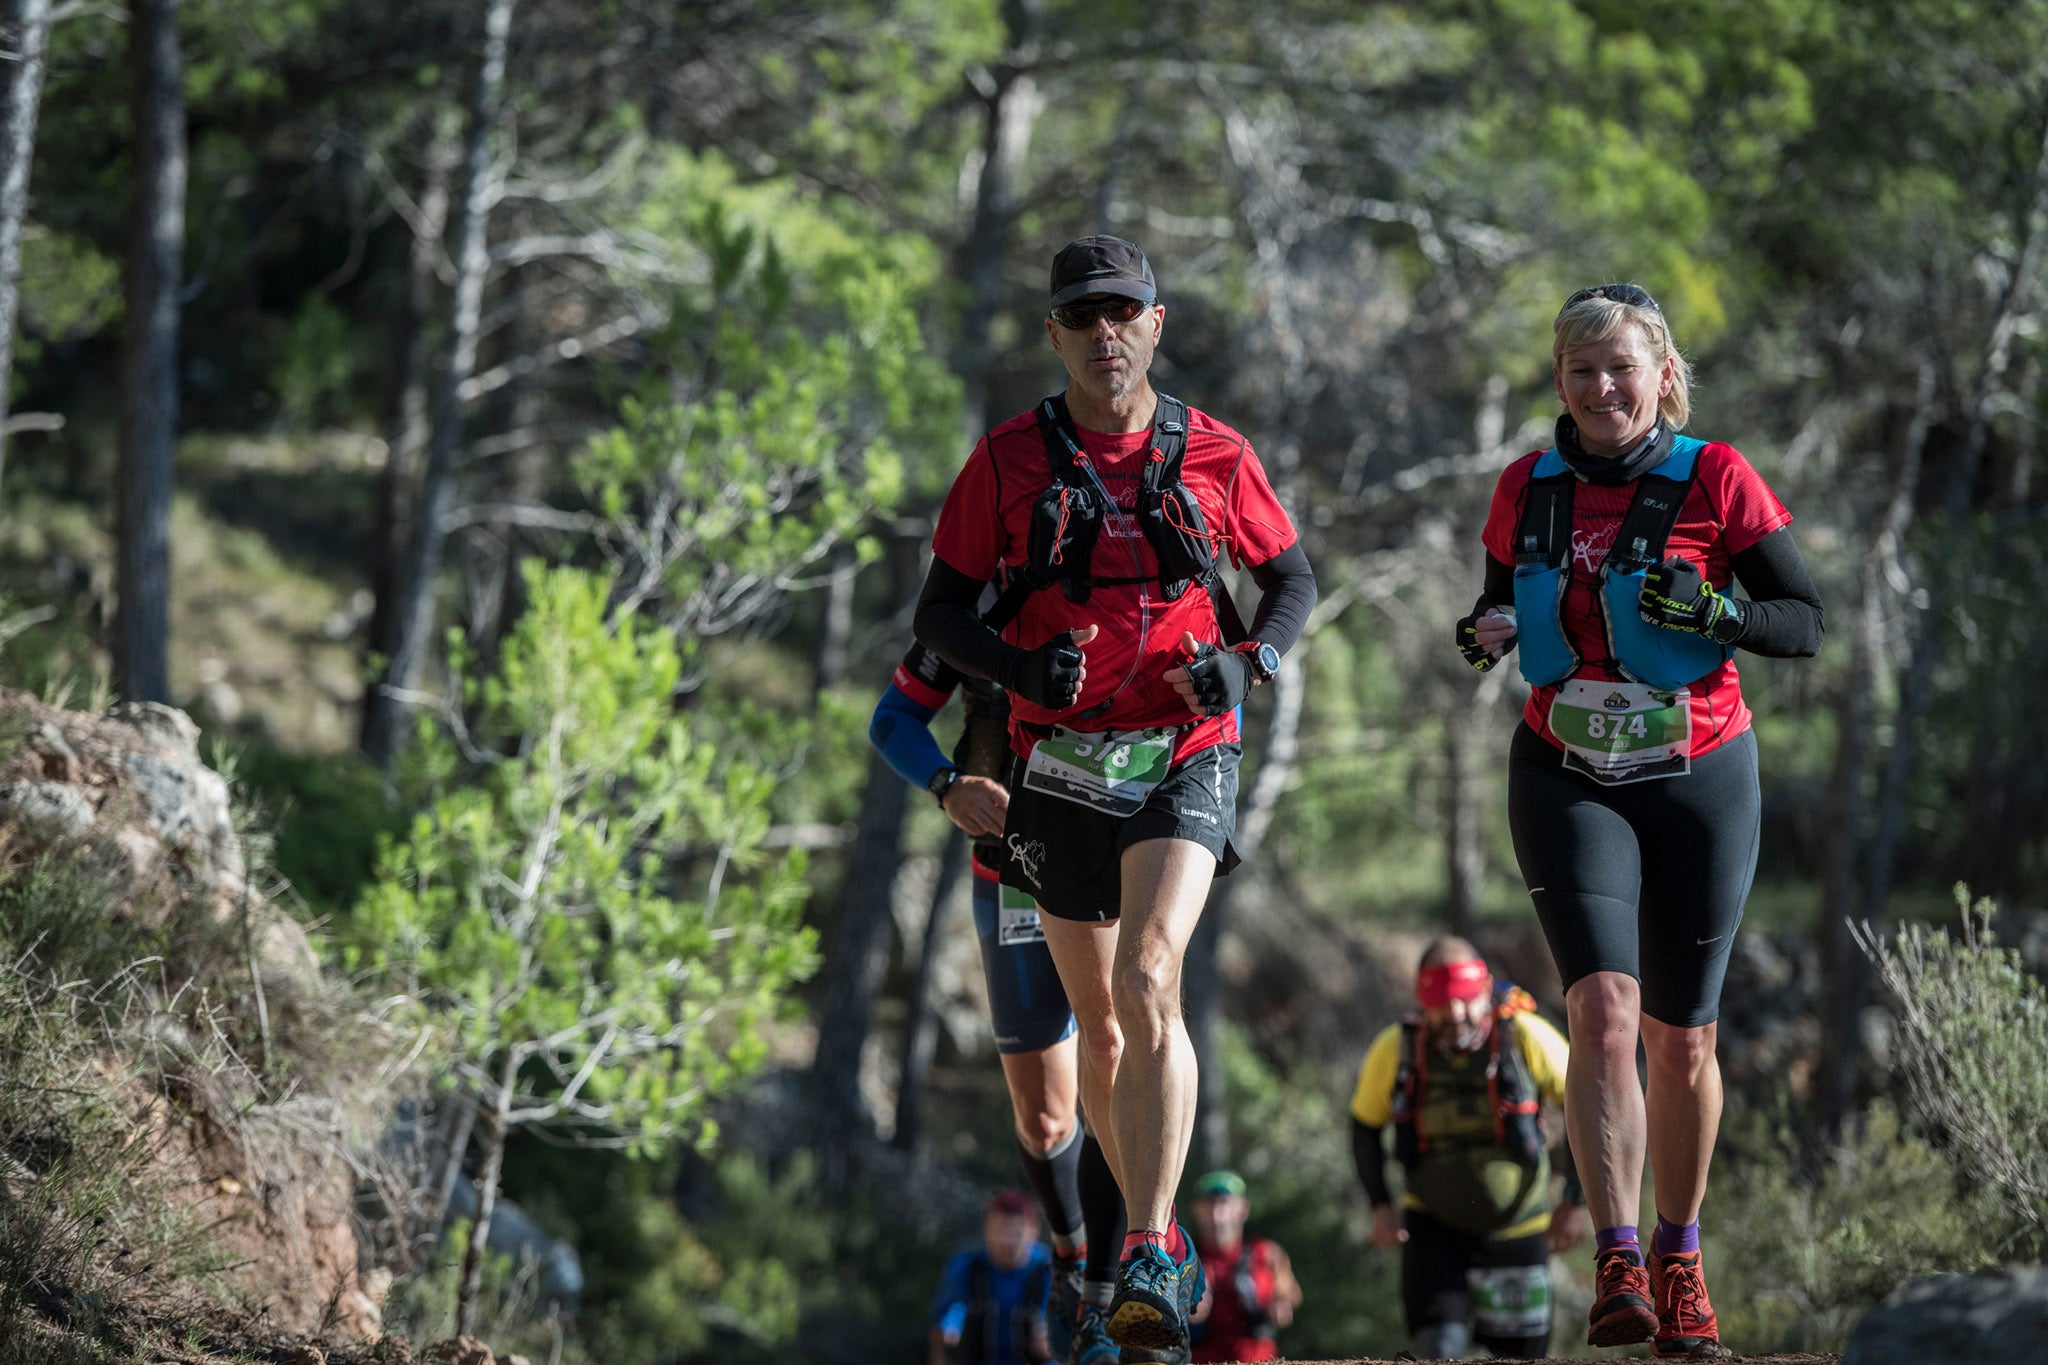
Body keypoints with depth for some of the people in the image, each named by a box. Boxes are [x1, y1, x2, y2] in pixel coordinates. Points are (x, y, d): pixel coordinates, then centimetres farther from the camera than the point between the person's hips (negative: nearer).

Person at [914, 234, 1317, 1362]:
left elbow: (1292, 574, 14)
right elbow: (941, 612, 4)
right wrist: (1021, 668, -16)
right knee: (1098, 1018, 11)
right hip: (1060, 759, 2)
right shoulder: (1009, 461, 1)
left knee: (1150, 982, -22)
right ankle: (1154, 1233, 31)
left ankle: (1150, 1265, -25)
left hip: (1183, 755, -2)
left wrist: (1249, 659, -6)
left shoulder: (1213, 455, 2)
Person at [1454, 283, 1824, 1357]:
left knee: (1681, 1037, 7)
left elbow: (1805, 623, -4)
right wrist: (1484, 637, -6)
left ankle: (1679, 1262, 26)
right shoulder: (1528, 490, 4)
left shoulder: (1714, 479, -6)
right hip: (1569, 782, 1)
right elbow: (1502, 605, 17)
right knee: (1603, 1007, -18)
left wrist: (1716, 614, -23)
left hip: (1699, 782, -1)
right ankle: (1618, 1267, -22)